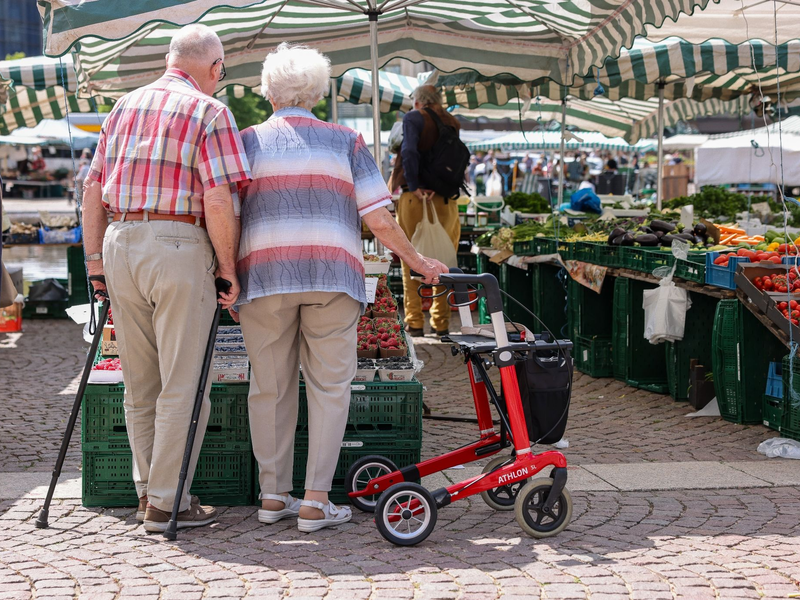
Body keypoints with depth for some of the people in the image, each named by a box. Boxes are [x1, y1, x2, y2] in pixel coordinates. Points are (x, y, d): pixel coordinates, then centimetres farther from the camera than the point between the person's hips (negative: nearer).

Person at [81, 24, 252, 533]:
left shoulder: (125, 106, 15)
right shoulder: (209, 111, -4)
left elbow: (94, 189, 14)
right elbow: (217, 199, -14)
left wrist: (95, 257, 17)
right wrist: (228, 268, -6)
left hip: (121, 243, 7)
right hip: (179, 244, -7)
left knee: (141, 385, 15)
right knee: (184, 385, 0)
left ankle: (148, 490, 23)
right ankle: (167, 502, 3)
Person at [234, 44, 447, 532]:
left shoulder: (248, 141, 10)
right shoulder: (345, 141, 10)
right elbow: (379, 219, 4)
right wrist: (418, 262, 14)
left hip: (263, 274, 1)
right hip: (332, 273, -1)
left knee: (270, 388, 9)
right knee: (329, 386, 4)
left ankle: (273, 495, 15)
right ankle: (316, 501, 2)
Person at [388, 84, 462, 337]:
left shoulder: (413, 118, -2)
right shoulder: (452, 123, 12)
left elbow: (409, 151, -17)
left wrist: (414, 186, -13)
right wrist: (437, 187, -7)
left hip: (414, 199, -4)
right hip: (446, 201, 4)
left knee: (411, 262, 6)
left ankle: (414, 322, 6)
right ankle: (441, 322, 15)